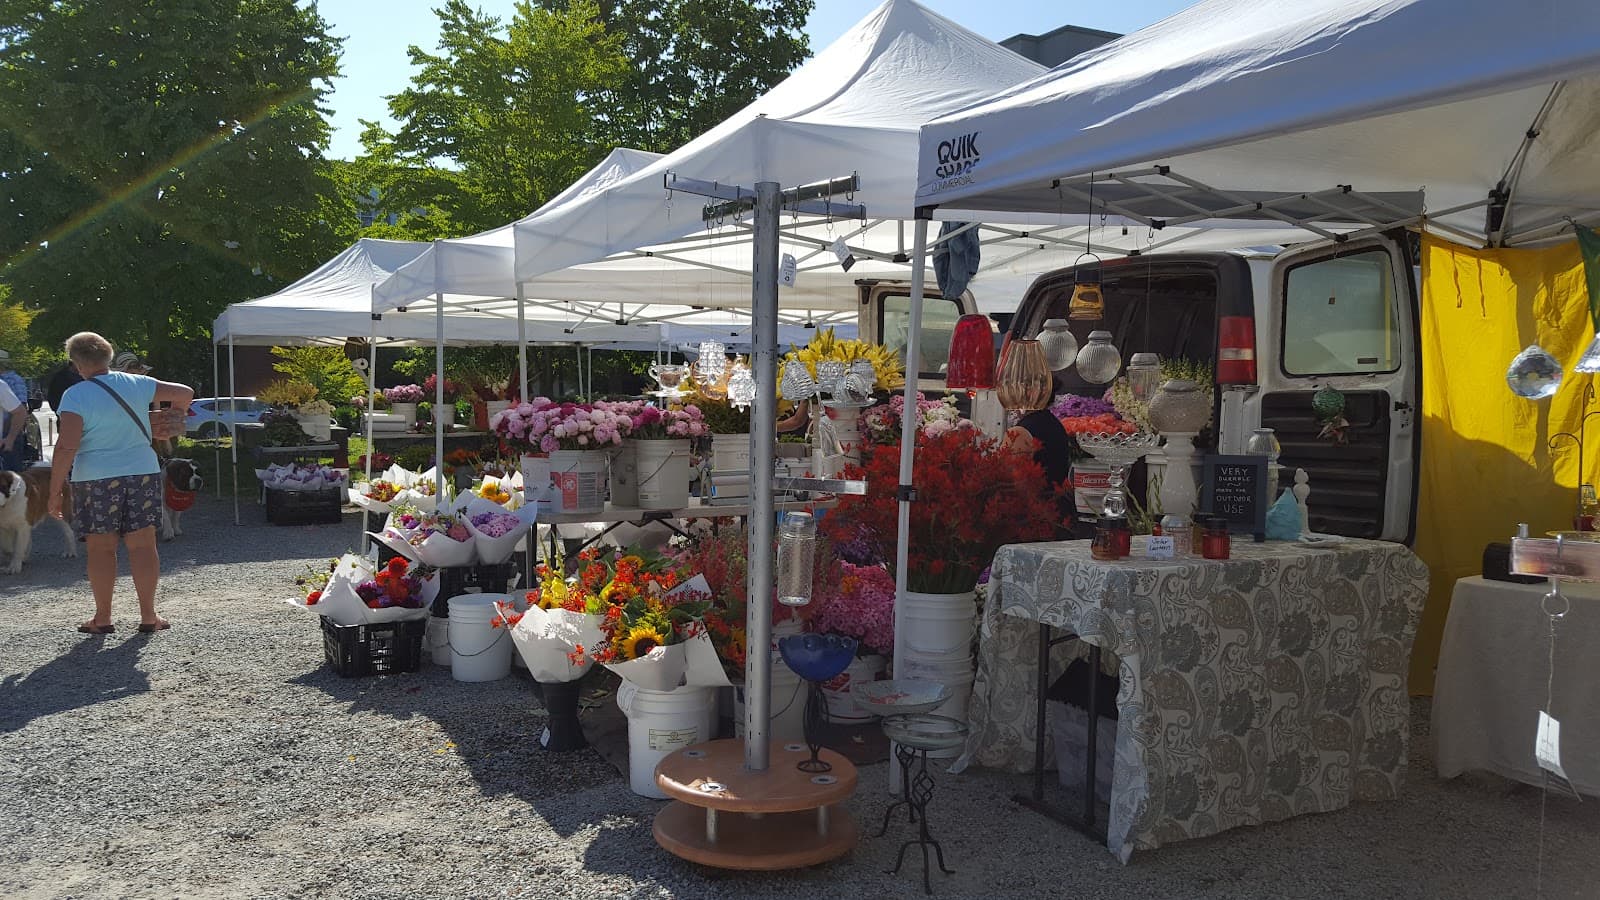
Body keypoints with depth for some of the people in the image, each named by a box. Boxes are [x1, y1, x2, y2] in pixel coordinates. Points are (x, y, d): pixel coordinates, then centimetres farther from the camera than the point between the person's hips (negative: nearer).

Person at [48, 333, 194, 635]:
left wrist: (55, 492, -8)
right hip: (143, 473, 3)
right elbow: (185, 393, 10)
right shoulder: (137, 384, 3)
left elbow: (66, 447, -14)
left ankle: (103, 618, 13)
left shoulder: (75, 395, -8)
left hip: (96, 479, -3)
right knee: (143, 545, 6)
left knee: (101, 548, 6)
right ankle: (148, 616, 10)